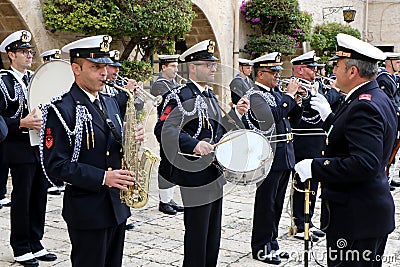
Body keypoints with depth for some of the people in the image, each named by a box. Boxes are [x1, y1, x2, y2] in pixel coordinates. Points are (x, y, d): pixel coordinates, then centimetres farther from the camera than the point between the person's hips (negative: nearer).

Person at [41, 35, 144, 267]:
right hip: (87, 211, -7)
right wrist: (102, 177, -25)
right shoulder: (61, 109, -12)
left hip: (118, 205, 7)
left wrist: (132, 138, -6)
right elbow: (56, 166, -17)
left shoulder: (111, 102, 11)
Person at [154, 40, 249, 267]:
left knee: (213, 233, 18)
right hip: (196, 177, -9)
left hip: (215, 175, 9)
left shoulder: (210, 96, 15)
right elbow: (164, 130, -25)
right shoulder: (182, 97, -14)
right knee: (197, 235, 1)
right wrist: (194, 145, -34)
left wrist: (236, 114, 7)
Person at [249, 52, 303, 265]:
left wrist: (296, 101, 2)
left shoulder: (275, 94, 15)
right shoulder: (254, 94, -12)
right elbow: (271, 116, -28)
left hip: (284, 157, 9)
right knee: (265, 204, 1)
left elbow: (291, 119, 19)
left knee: (276, 204, 16)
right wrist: (289, 95, -19)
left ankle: (272, 243, 27)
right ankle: (261, 248, 13)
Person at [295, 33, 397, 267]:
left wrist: (314, 167, -25)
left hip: (356, 218, -11)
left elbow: (364, 164, -31)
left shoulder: (364, 107, -21)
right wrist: (329, 116, 17)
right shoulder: (378, 98, 11)